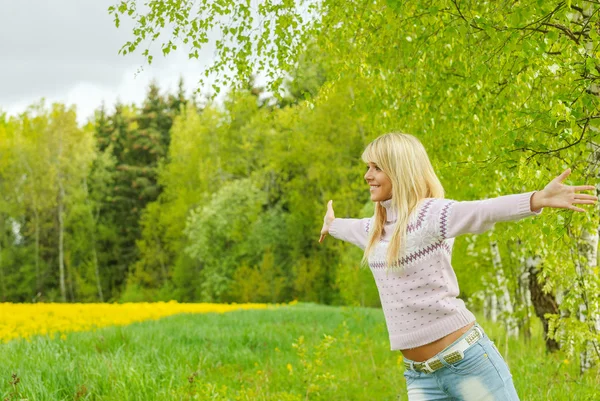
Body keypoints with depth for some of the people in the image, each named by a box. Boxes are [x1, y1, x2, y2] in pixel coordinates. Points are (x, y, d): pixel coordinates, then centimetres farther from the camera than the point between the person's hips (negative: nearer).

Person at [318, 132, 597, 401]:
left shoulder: (429, 214, -12)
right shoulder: (376, 228, 13)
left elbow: (481, 212, -31)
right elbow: (354, 228, 38)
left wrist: (538, 199, -50)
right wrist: (332, 226, 60)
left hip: (468, 360, -7)